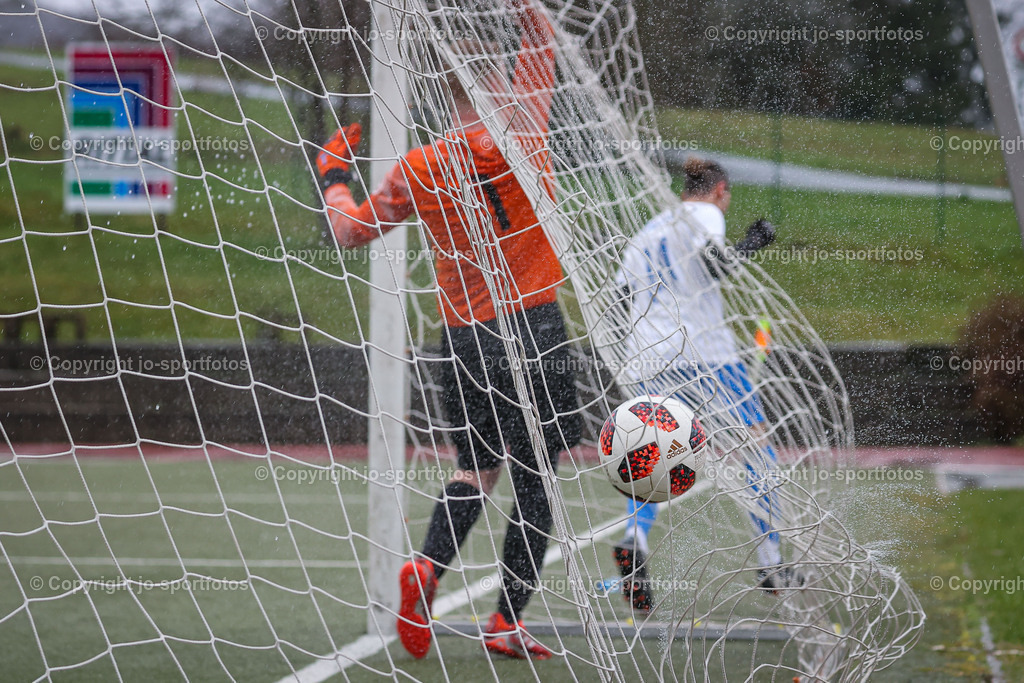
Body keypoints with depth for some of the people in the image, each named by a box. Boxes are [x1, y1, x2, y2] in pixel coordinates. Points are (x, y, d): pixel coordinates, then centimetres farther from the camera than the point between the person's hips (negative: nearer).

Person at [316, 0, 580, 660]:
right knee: (533, 479, 4)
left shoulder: (418, 170, 0)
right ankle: (508, 621, 3)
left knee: (478, 468, 18)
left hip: (468, 335, 2)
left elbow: (351, 230, 13)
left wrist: (334, 174, 28)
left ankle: (428, 565, -7)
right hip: (536, 327, -2)